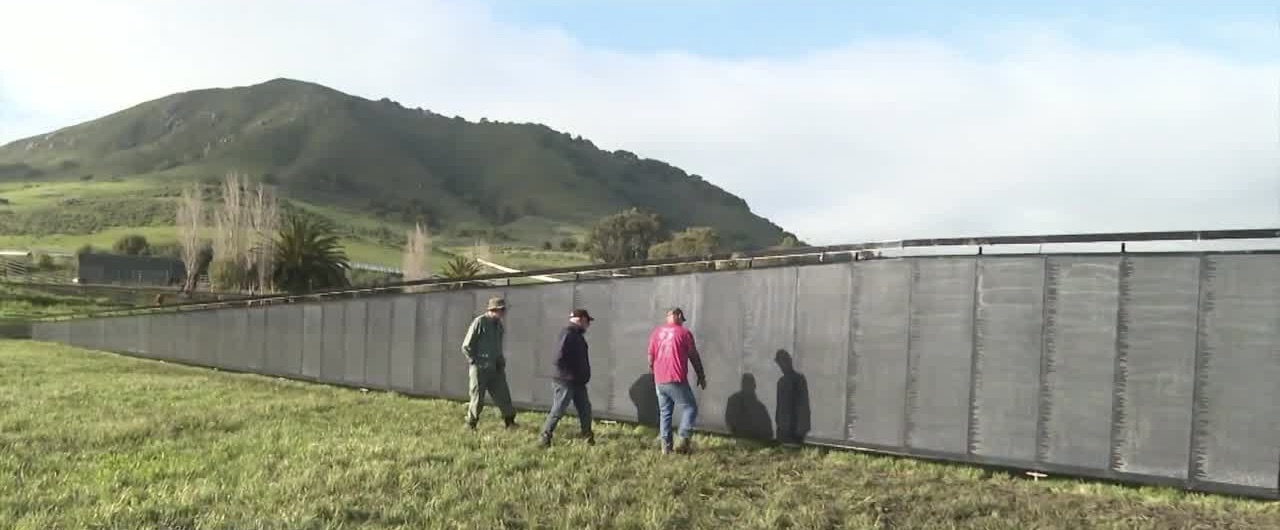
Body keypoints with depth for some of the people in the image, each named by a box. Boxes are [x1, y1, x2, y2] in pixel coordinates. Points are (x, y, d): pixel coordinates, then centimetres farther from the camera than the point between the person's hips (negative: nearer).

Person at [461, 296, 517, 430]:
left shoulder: (498, 324, 9)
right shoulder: (479, 322, -13)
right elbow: (466, 346, -11)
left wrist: (501, 361, 12)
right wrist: (477, 361, -10)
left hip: (496, 369, 6)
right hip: (480, 369, -6)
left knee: (503, 397, 5)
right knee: (477, 400, 3)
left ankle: (510, 422, 14)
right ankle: (471, 426, 18)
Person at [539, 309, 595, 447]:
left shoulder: (577, 335, 13)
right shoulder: (568, 334, -18)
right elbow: (559, 358, -26)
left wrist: (583, 376, 15)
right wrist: (568, 374, -19)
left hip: (578, 382, 10)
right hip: (565, 381, -10)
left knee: (585, 409, 11)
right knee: (558, 411, -3)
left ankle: (589, 438, 20)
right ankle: (545, 438, 8)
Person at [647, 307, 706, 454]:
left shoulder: (656, 332, 9)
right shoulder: (684, 332, -3)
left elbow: (651, 356, 12)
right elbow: (694, 357, 1)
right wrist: (701, 376, 10)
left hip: (659, 380, 5)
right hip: (676, 380, -5)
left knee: (664, 412, 12)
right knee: (690, 408, 6)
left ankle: (666, 445, 11)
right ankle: (683, 440, -6)